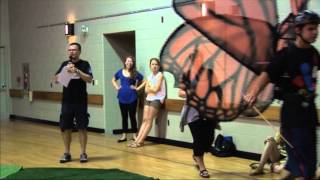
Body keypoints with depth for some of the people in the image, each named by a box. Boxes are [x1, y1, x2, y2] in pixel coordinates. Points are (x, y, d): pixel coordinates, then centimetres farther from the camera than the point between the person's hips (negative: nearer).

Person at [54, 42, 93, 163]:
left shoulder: (84, 64, -2)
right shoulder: (64, 64, 9)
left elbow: (89, 79, -14)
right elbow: (56, 80, 3)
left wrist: (77, 71, -24)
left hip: (80, 102, -3)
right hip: (67, 101, 3)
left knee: (82, 127, 1)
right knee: (65, 128, 4)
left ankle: (83, 153, 8)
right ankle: (67, 153, 15)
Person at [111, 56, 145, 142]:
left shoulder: (135, 73, -3)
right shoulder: (120, 72, 6)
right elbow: (113, 80, 21)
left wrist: (137, 88, -7)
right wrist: (116, 87, 8)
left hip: (132, 98, -3)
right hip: (122, 98, 3)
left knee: (132, 116, 3)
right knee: (124, 117, 9)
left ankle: (134, 135, 12)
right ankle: (124, 135, 15)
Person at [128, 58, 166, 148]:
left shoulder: (160, 75, -6)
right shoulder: (149, 76, 15)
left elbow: (156, 89, -13)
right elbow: (146, 90, 6)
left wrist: (149, 87, 3)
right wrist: (152, 88, -11)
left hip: (157, 99, -7)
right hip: (148, 99, 7)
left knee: (149, 121, -6)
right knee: (145, 120, 0)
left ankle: (140, 141, -8)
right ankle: (137, 140, -6)